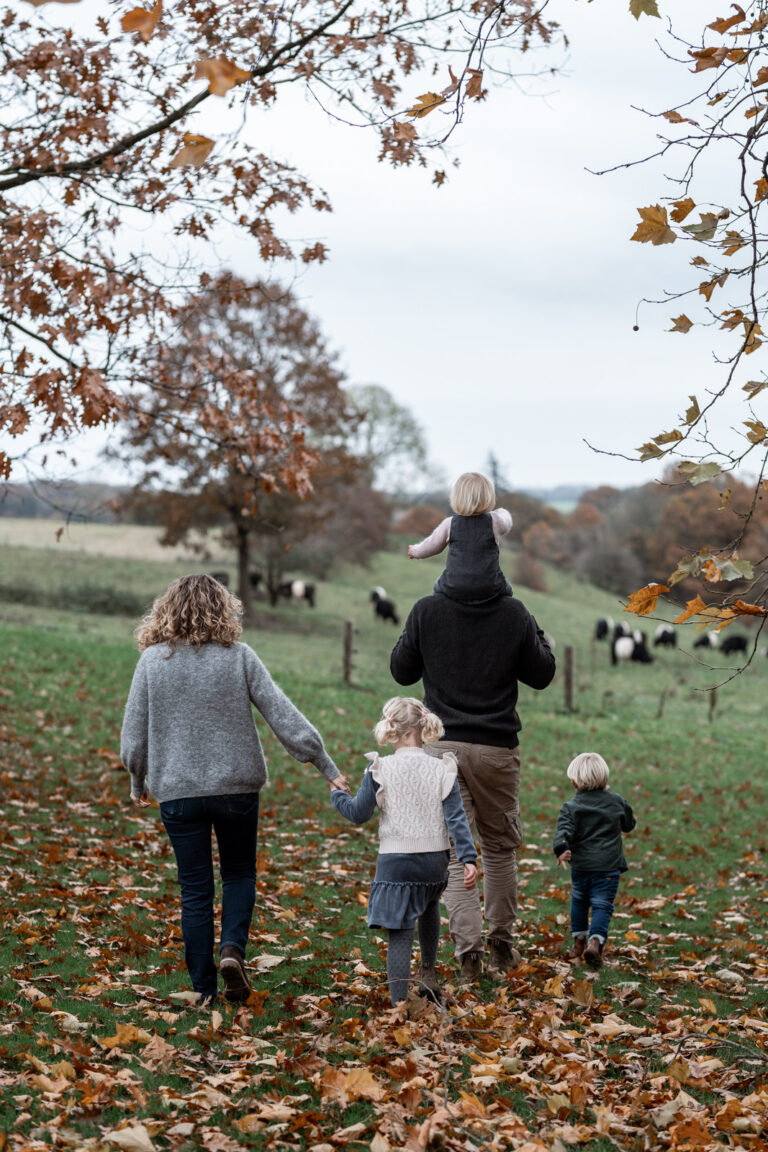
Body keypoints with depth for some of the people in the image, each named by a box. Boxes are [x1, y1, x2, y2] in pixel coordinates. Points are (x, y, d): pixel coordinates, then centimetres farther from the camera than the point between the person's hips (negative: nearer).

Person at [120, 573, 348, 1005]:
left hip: (178, 792, 0)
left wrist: (138, 784, 16)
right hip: (237, 787, 0)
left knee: (196, 890, 9)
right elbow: (284, 715, -6)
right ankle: (233, 949, -4)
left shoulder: (153, 660, -4)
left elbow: (134, 736, 0)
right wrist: (328, 766, 0)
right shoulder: (240, 657, -5)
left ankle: (204, 988, 11)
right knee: (240, 873, 19)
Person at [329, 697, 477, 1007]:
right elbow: (456, 819, -7)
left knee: (399, 934, -1)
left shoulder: (379, 770, -7)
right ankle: (428, 973, 35)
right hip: (434, 864, 3)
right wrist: (468, 859, -8)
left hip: (395, 863, -3)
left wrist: (337, 794, 19)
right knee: (430, 905, 34)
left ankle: (399, 1004, -6)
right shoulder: (441, 770, -3)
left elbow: (358, 813, 0)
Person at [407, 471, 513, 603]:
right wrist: (503, 512, 45)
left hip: (454, 590, 1)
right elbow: (507, 524, 21)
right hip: (489, 589, -1)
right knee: (505, 590, 31)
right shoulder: (495, 521, -2)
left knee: (439, 586, 33)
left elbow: (432, 545, 12)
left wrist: (415, 551, 34)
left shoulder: (449, 524, 0)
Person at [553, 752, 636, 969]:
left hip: (580, 867, 1)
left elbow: (563, 831, -19)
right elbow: (629, 825, 20)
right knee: (602, 905, -3)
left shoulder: (571, 807, -2)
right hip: (608, 867, 0)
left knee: (579, 902, 21)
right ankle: (595, 941, -24)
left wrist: (561, 849, -29)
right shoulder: (617, 802, 5)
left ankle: (579, 942, 27)